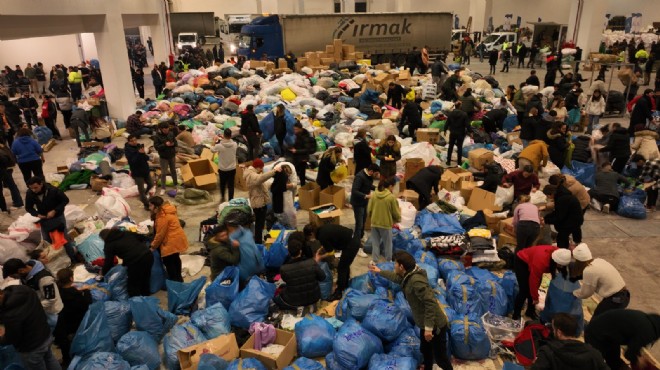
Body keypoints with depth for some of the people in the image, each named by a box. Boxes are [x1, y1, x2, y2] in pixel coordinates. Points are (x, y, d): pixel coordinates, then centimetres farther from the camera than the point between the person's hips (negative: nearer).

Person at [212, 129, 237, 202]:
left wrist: (215, 142, 12)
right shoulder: (235, 144, -14)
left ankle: (222, 197, 41)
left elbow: (212, 150, 1)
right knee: (231, 185, 11)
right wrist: (225, 139, 13)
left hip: (222, 169, -1)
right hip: (232, 169, 1)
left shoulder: (219, 146, -21)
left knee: (222, 184, 22)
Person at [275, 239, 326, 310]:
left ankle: (295, 308, 5)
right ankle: (309, 306, 13)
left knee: (274, 296, 23)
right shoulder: (312, 263, -23)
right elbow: (322, 278, -7)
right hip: (314, 298, 3)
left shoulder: (283, 269, -25)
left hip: (294, 302, -3)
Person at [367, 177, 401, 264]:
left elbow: (369, 210, 3)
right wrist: (398, 219, 15)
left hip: (374, 223, 4)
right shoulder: (392, 197, -15)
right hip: (386, 224, -3)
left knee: (375, 243, 17)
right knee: (387, 244, 15)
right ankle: (388, 262, 28)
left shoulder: (374, 195, -4)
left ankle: (374, 261, 24)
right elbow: (396, 214, -7)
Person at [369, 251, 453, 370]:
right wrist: (380, 272, 35)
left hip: (435, 325, -10)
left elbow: (431, 303, -31)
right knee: (425, 350, 27)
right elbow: (396, 277, 26)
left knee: (440, 357, 3)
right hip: (426, 324, 10)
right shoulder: (408, 276, 2)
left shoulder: (416, 281, -29)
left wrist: (429, 328, -28)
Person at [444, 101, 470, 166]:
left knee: (450, 147, 13)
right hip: (461, 133, -2)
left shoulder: (450, 113, -6)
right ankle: (459, 162, 11)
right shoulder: (464, 114, -13)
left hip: (452, 133, 2)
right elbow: (467, 124, -12)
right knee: (459, 147, 7)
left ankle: (448, 161, 14)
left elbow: (447, 123, 0)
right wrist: (469, 131, -1)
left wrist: (445, 130, 13)